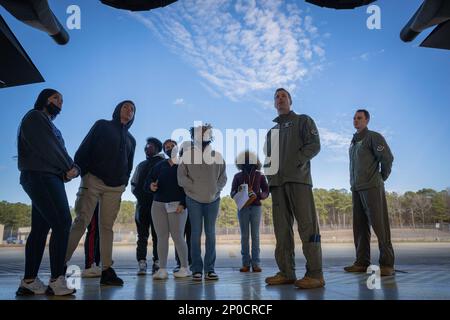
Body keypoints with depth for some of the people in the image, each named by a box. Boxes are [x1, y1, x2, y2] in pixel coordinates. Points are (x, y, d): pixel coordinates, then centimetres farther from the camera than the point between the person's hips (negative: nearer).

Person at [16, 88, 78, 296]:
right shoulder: (35, 117, 0)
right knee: (62, 223, -17)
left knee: (40, 228, 6)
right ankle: (57, 281, -18)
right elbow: (47, 148, -11)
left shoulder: (49, 124, 28)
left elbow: (57, 151, 16)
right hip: (41, 176, -10)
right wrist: (70, 168, -6)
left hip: (49, 178, 10)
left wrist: (69, 169, -3)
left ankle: (29, 282, 8)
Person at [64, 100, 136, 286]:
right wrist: (81, 172, -10)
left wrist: (124, 183, 7)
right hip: (93, 180, -4)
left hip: (115, 188, 4)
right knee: (81, 222, -13)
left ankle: (107, 270, 3)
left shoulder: (131, 140, 22)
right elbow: (84, 150, 1)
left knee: (107, 227, 3)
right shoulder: (102, 126, 9)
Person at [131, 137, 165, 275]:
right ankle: (141, 264, 3)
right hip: (143, 204, 5)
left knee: (157, 235, -3)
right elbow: (134, 183, 19)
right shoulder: (141, 165, 23)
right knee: (142, 235, 2)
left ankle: (157, 263, 0)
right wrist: (139, 195, 2)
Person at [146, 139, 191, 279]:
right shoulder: (160, 166, 16)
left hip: (176, 204, -4)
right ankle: (162, 269, 4)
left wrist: (183, 204, -13)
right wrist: (151, 185, -12)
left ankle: (185, 268, 5)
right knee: (161, 237, 1)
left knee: (177, 236, -6)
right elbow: (148, 180, 12)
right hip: (158, 204, 4)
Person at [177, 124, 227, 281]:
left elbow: (223, 177, 9)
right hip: (194, 199, -2)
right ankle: (197, 269, 6)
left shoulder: (217, 156, 5)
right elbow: (182, 178, -2)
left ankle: (210, 268, 11)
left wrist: (216, 189, -5)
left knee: (210, 233, 5)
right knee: (196, 233, 0)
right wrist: (196, 188, -10)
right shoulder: (187, 155, 0)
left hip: (213, 199, 2)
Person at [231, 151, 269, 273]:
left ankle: (256, 263, 2)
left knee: (255, 235, -1)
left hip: (256, 207, 0)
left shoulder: (260, 176, 8)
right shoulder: (237, 176, 9)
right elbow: (232, 193, 7)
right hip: (242, 208, 1)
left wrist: (257, 195, -14)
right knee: (244, 236, 1)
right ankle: (246, 263, 6)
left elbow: (266, 192, 7)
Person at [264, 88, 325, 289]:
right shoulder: (271, 131, 28)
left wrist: (295, 162, -14)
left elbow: (314, 145, -2)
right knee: (282, 229, 1)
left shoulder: (303, 121, 12)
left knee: (307, 225, -11)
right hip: (277, 183, 6)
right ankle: (286, 272, 5)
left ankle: (315, 274, -12)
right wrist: (269, 177, 5)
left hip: (298, 179, -5)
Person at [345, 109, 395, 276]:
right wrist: (354, 184, 15)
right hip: (356, 189, 8)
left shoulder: (373, 137, -3)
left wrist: (382, 177, 0)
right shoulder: (353, 142, 21)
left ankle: (387, 264, -6)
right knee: (360, 226, 5)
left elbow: (387, 158, -12)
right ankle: (362, 262, 9)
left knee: (379, 224, -9)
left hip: (372, 187, -8)